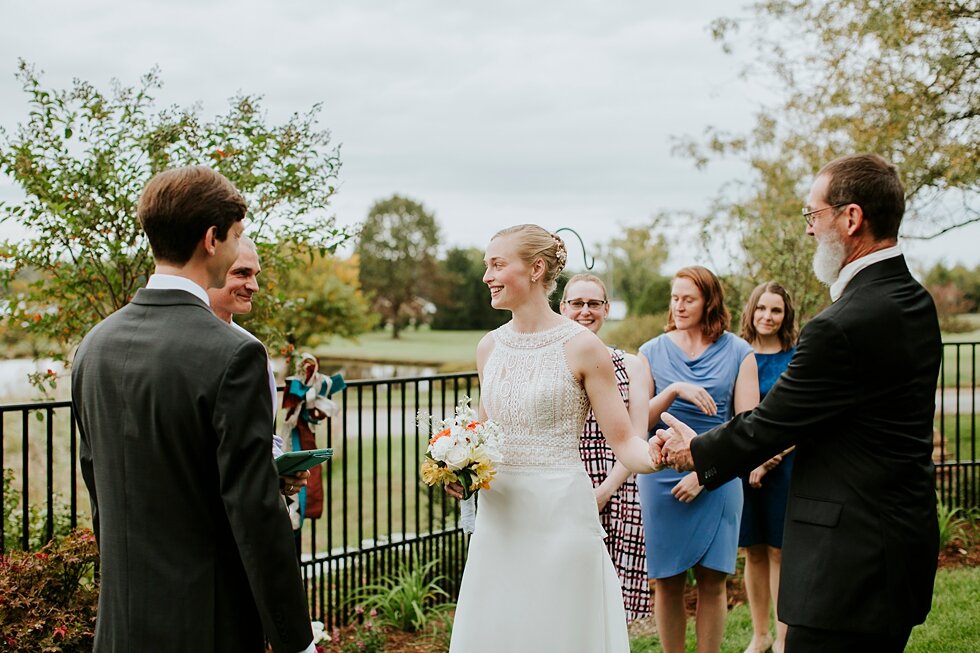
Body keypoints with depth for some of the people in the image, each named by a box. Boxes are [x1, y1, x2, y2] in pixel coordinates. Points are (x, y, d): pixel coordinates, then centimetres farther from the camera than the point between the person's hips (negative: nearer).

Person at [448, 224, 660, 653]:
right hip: (498, 517, 5)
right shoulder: (489, 347, 7)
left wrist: (659, 455, -30)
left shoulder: (581, 347, -9)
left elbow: (625, 442, -9)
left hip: (558, 515, -5)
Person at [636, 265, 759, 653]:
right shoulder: (652, 352, 4)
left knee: (712, 581, 2)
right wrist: (674, 391, -19)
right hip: (661, 478, 1)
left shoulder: (738, 353, 2)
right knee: (666, 582, 5)